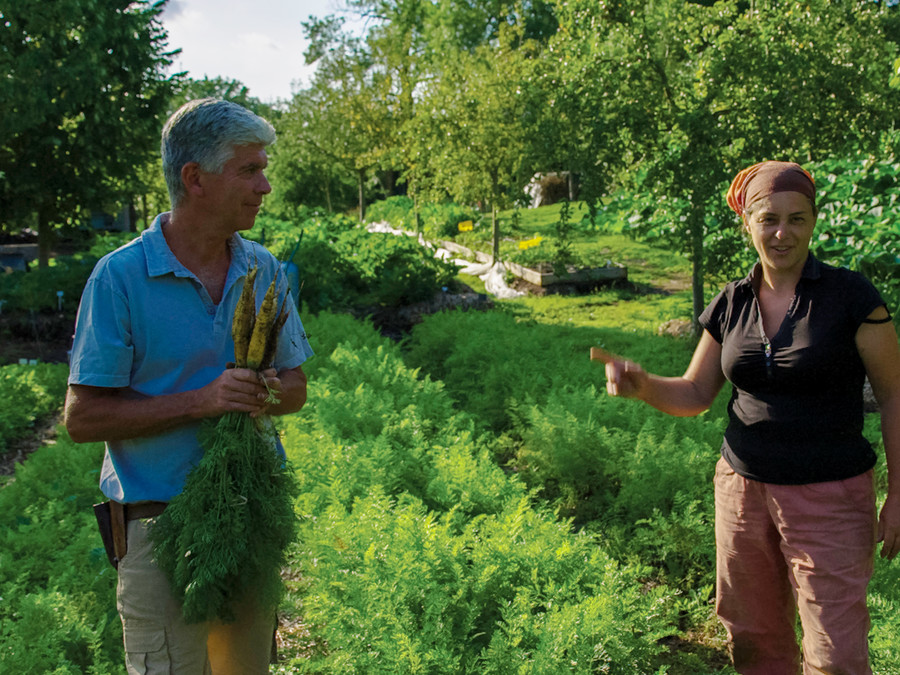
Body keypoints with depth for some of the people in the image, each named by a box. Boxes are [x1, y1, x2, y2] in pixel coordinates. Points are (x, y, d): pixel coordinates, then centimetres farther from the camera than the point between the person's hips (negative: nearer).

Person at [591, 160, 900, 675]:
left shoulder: (850, 296, -9)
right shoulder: (731, 305, 4)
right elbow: (695, 395, 9)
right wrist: (641, 384, -11)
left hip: (829, 496, -4)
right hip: (744, 488, 4)